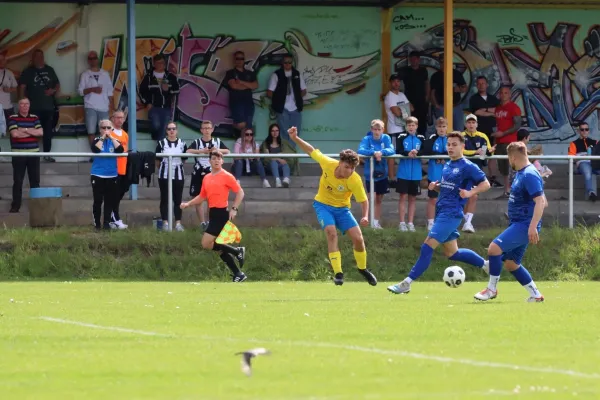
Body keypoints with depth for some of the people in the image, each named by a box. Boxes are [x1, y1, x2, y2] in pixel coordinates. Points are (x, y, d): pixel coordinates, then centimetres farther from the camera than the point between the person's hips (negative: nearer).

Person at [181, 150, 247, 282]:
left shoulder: (226, 176, -6)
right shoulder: (206, 178, 13)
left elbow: (240, 192, -5)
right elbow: (202, 197, 23)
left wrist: (234, 209, -15)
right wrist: (188, 204, 11)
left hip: (221, 213, -8)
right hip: (212, 214, 8)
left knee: (206, 244, -16)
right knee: (219, 247, 7)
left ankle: (237, 251, -3)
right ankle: (238, 274, 14)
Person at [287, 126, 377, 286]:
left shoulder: (355, 180, -25)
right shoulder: (328, 164, -23)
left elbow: (363, 200, -14)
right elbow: (312, 151, -7)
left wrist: (365, 216, -31)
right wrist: (295, 138, -15)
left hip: (342, 208, 0)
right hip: (323, 205, 0)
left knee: (358, 239, -8)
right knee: (331, 233, -26)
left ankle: (362, 268, 23)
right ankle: (338, 273, -25)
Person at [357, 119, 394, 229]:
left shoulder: (386, 138, -1)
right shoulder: (367, 139, -7)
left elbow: (391, 150, -13)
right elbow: (361, 150, -21)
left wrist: (381, 152, -31)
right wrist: (374, 153, -34)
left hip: (382, 174, 3)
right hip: (370, 174, -3)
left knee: (379, 200, 13)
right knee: (373, 198, -13)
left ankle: (377, 222, 23)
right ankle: (373, 223, -10)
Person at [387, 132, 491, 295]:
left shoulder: (468, 167, -8)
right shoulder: (447, 166, 16)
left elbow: (485, 184, -8)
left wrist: (470, 192, -23)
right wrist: (435, 186, 6)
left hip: (451, 214, -10)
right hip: (441, 212, 10)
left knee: (427, 246, -14)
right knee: (452, 253, 15)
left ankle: (406, 283, -15)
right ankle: (486, 264, 31)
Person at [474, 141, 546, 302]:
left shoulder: (529, 175, -17)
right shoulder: (520, 173, 14)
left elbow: (540, 201, -25)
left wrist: (533, 226, -31)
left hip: (524, 225, -11)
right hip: (518, 224, 11)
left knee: (494, 248, -21)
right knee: (510, 263, 12)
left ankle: (492, 289, -8)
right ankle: (535, 295, 19)